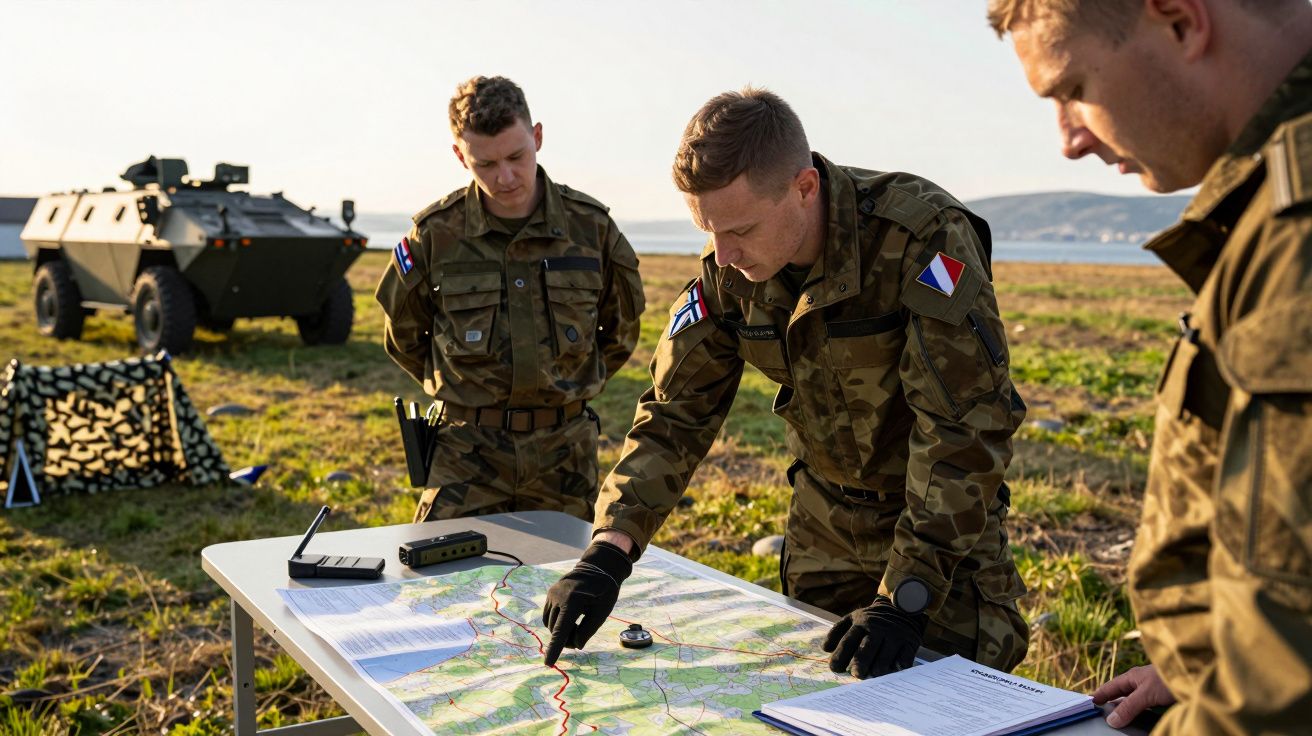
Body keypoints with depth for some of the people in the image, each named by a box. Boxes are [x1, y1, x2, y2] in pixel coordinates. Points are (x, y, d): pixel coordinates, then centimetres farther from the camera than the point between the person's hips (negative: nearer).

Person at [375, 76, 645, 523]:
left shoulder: (590, 225, -3)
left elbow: (622, 329, 13)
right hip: (468, 448, -1)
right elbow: (403, 336, 11)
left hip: (563, 447, 1)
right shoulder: (435, 232, -6)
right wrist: (461, 386, 10)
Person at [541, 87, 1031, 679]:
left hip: (947, 519, -4)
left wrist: (904, 598, -32)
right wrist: (607, 552, -21)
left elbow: (965, 426, -31)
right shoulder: (728, 273, -13)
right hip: (825, 514, 5)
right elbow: (676, 410, -9)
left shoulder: (924, 237, -30)